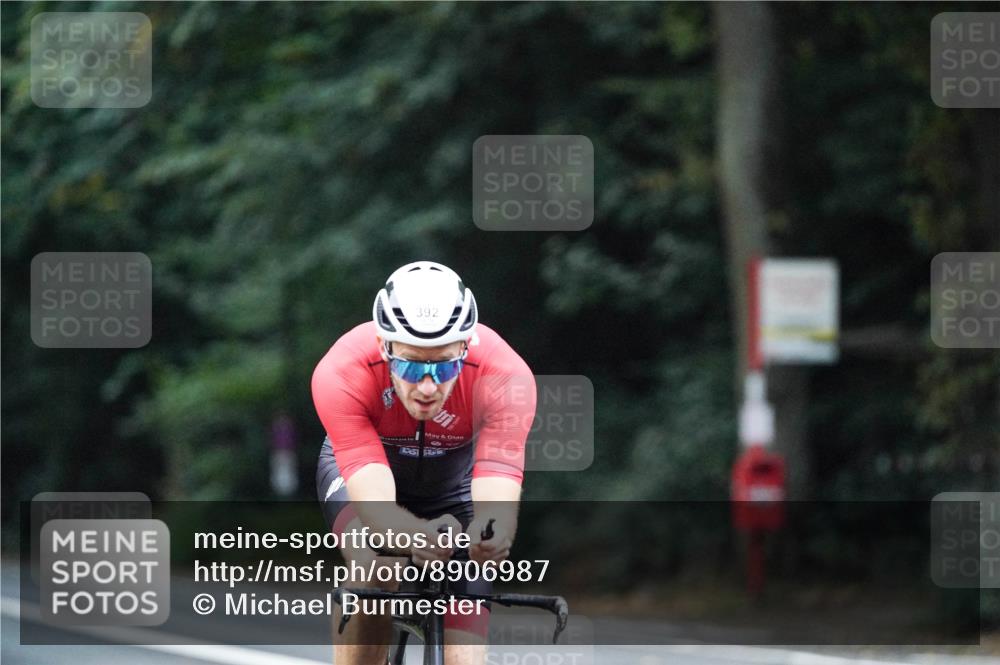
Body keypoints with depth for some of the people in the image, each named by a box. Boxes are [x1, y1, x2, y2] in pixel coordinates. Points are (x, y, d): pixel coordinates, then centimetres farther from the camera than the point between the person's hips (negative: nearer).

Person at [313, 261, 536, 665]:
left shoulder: (505, 375, -35)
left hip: (454, 478, 1)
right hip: (358, 467, -1)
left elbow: (497, 505, -43)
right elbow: (374, 500, -45)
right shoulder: (341, 373, -36)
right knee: (377, 565, -35)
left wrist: (491, 534, -68)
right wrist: (417, 534, -67)